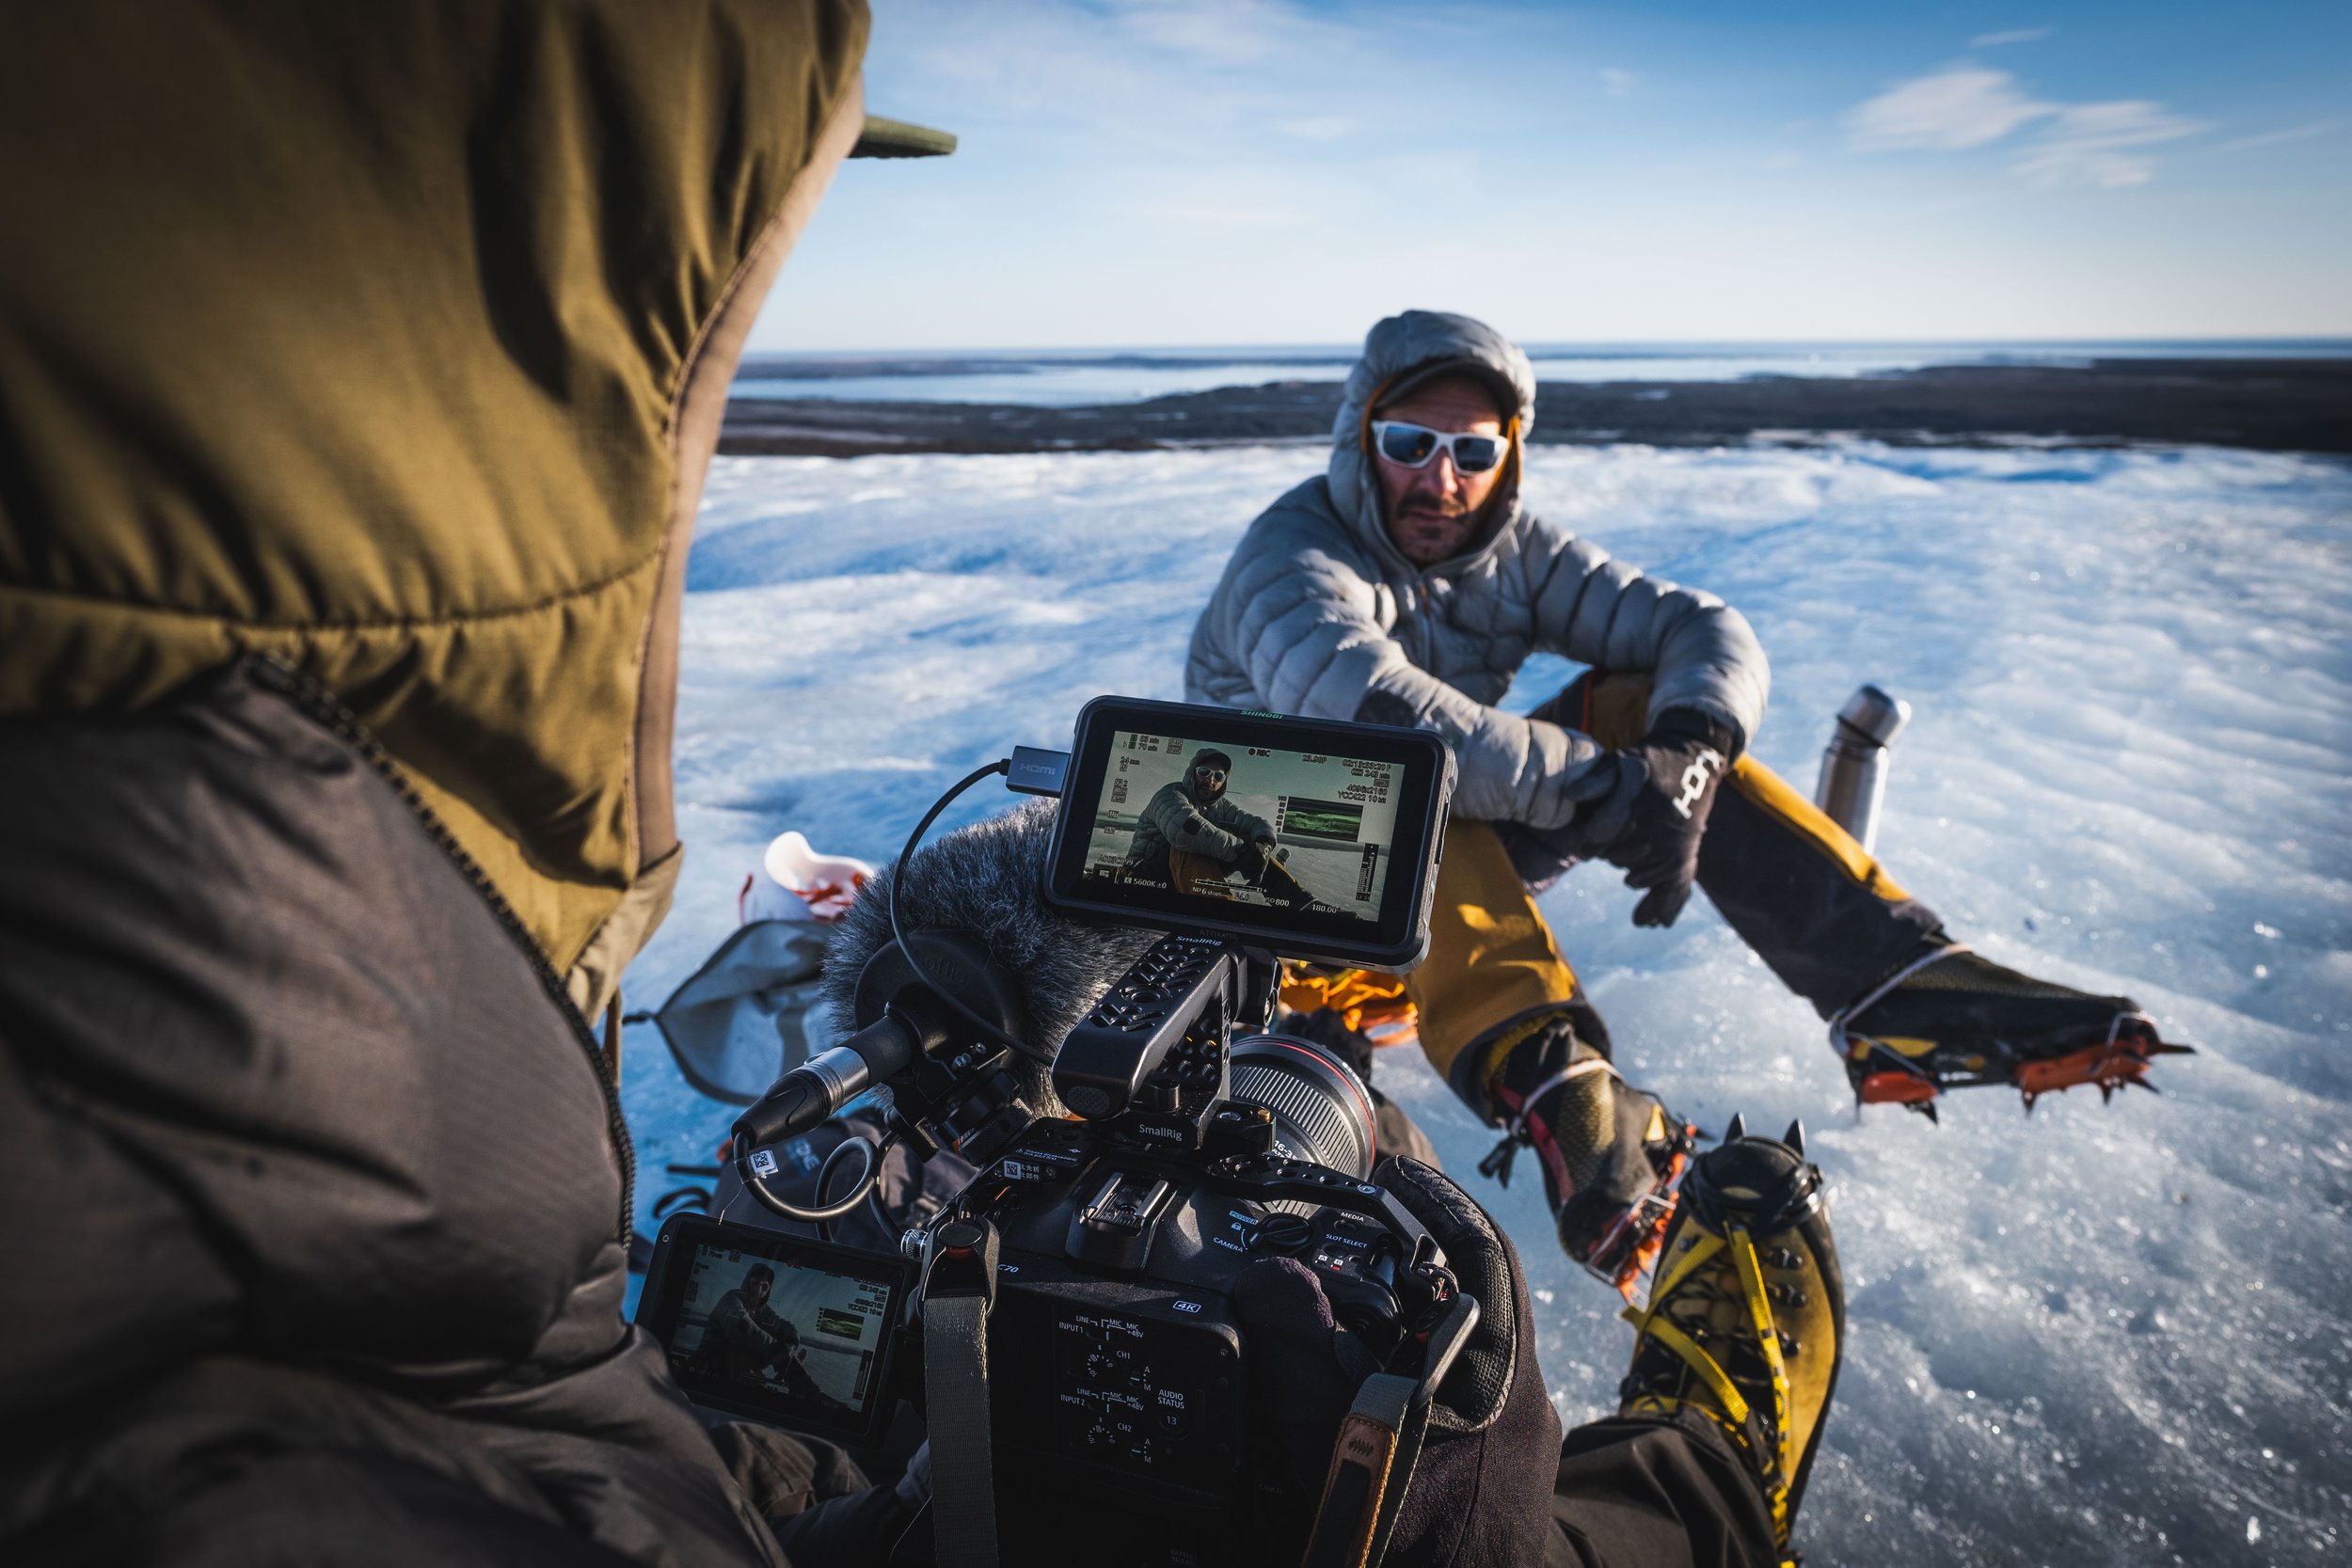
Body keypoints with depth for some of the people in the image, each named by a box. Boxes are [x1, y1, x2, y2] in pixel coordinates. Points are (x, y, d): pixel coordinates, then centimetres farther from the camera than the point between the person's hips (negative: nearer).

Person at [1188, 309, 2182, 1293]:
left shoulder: (1511, 548, 1)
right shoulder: (1292, 557, -18)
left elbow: (1708, 632, -8)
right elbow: (1374, 713, -38)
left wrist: (1682, 750, -30)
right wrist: (1605, 790, -38)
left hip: (1465, 866, 5)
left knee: (1641, 705, -12)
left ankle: (1898, 991, -22)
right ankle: (1552, 1090, -55)